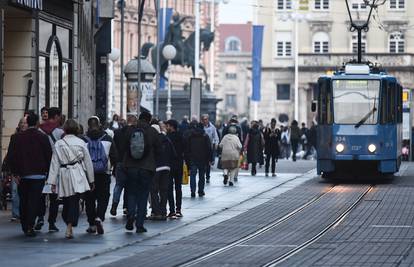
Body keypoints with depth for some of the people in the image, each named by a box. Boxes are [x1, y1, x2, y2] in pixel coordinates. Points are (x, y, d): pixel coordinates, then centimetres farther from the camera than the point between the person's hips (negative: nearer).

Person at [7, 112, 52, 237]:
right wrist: (47, 170, 11)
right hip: (38, 175, -2)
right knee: (34, 201, -4)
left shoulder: (18, 137, 2)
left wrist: (15, 173, 2)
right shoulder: (42, 137, -5)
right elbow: (49, 156, -2)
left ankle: (25, 227, 19)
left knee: (23, 202, 13)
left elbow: (11, 156, 0)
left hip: (22, 175, 3)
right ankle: (30, 227, -14)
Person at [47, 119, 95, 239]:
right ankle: (69, 228, -13)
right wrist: (91, 180, 16)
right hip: (78, 175, -1)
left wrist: (53, 182, 6)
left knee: (66, 203, 14)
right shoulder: (81, 143, 1)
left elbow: (55, 164, 2)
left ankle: (68, 224, 24)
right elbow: (88, 162, 7)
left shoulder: (59, 144, 2)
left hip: (64, 175, 1)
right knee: (74, 203, -3)